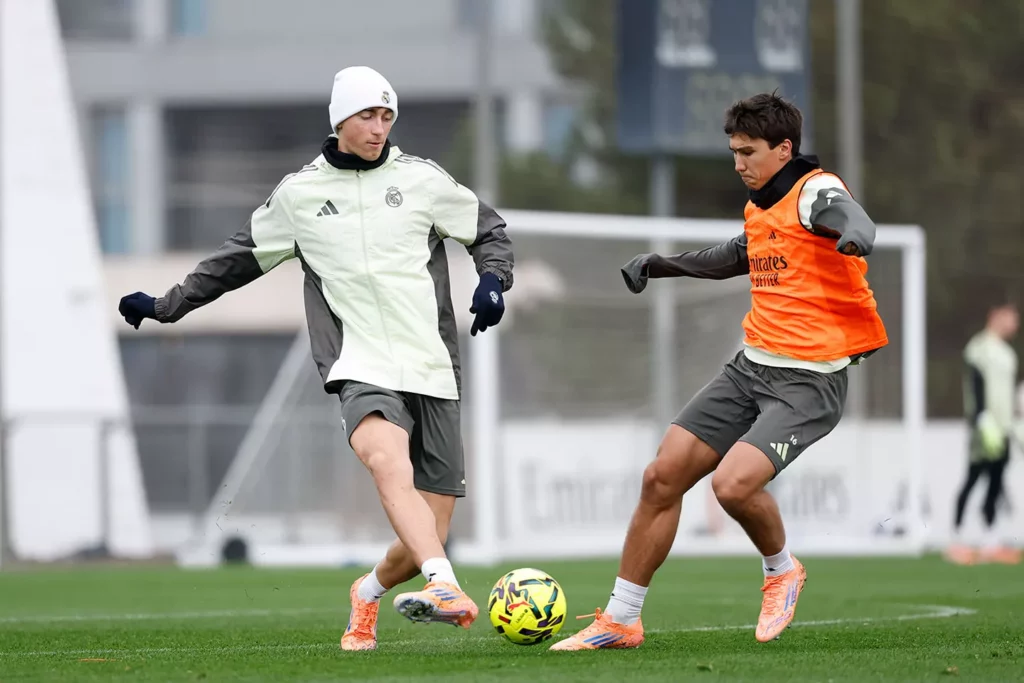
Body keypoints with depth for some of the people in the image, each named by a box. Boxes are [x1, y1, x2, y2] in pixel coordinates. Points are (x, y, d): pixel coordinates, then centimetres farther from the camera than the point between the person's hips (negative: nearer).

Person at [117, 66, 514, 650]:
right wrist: (167, 306, 27)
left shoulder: (422, 179, 7)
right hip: (363, 371, -1)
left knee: (430, 534, -2)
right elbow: (243, 257, 24)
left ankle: (369, 593, 31)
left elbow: (490, 231, 17)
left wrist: (493, 280, -5)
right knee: (389, 462, -35)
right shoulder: (299, 195, 9)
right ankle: (447, 590, -51)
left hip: (433, 371, 1)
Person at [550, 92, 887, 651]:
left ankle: (782, 571, 7)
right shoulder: (760, 207, 16)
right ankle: (620, 620, 12)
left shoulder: (815, 192, -10)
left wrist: (853, 234, -57)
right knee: (662, 476, 1)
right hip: (751, 367, 8)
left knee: (732, 484, -26)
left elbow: (854, 220, -34)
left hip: (807, 382, -8)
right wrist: (658, 263, 41)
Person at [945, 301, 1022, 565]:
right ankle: (956, 538, -6)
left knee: (996, 480, 7)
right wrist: (985, 421, -22)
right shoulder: (980, 349, -8)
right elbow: (976, 389, -16)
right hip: (984, 427, -8)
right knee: (973, 476, -8)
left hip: (1002, 429, 8)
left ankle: (990, 541, 9)